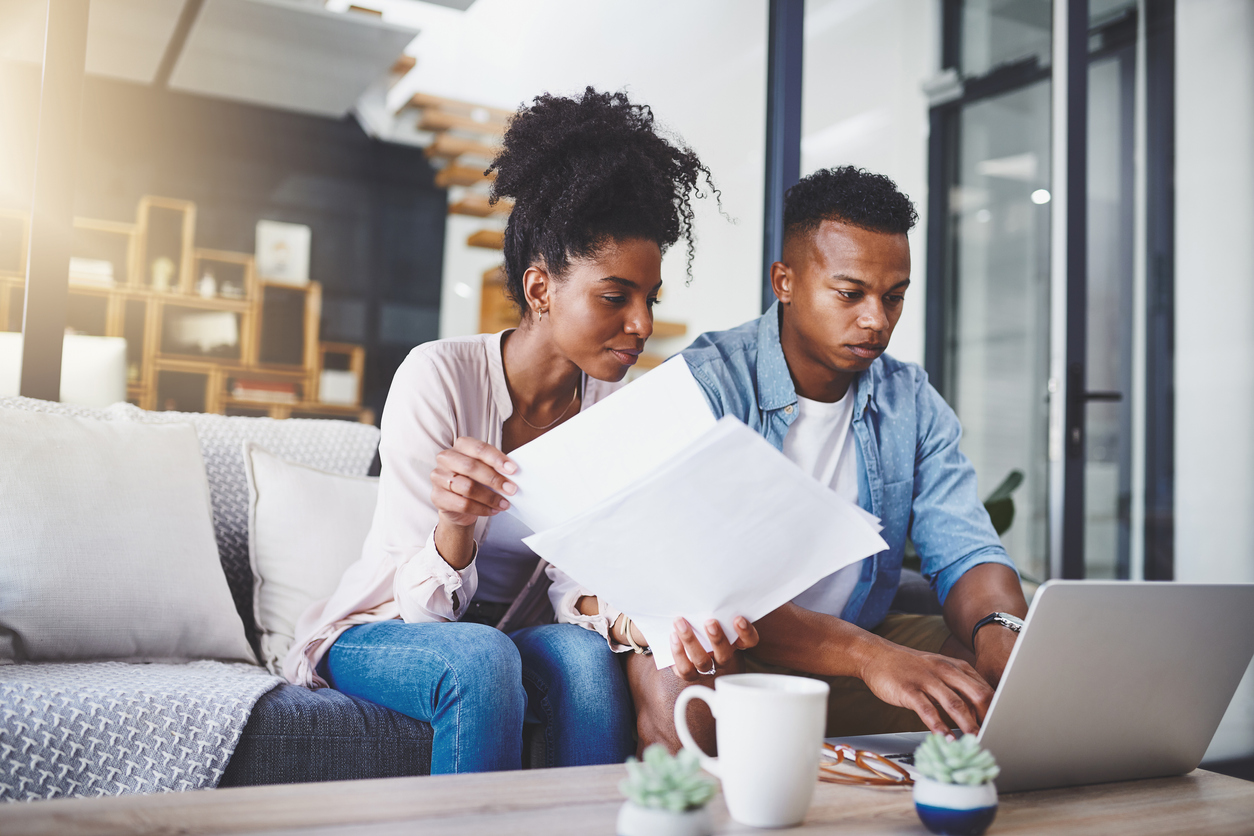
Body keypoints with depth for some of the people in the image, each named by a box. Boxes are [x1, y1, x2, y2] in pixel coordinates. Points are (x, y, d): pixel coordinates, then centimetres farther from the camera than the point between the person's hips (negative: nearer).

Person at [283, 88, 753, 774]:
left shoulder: (610, 405, -5)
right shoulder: (438, 375, -20)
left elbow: (575, 583, -9)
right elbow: (424, 605, -21)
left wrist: (634, 620, -32)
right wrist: (453, 523, -43)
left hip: (490, 640, 4)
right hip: (374, 633, -3)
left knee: (585, 653, -29)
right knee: (481, 658, -35)